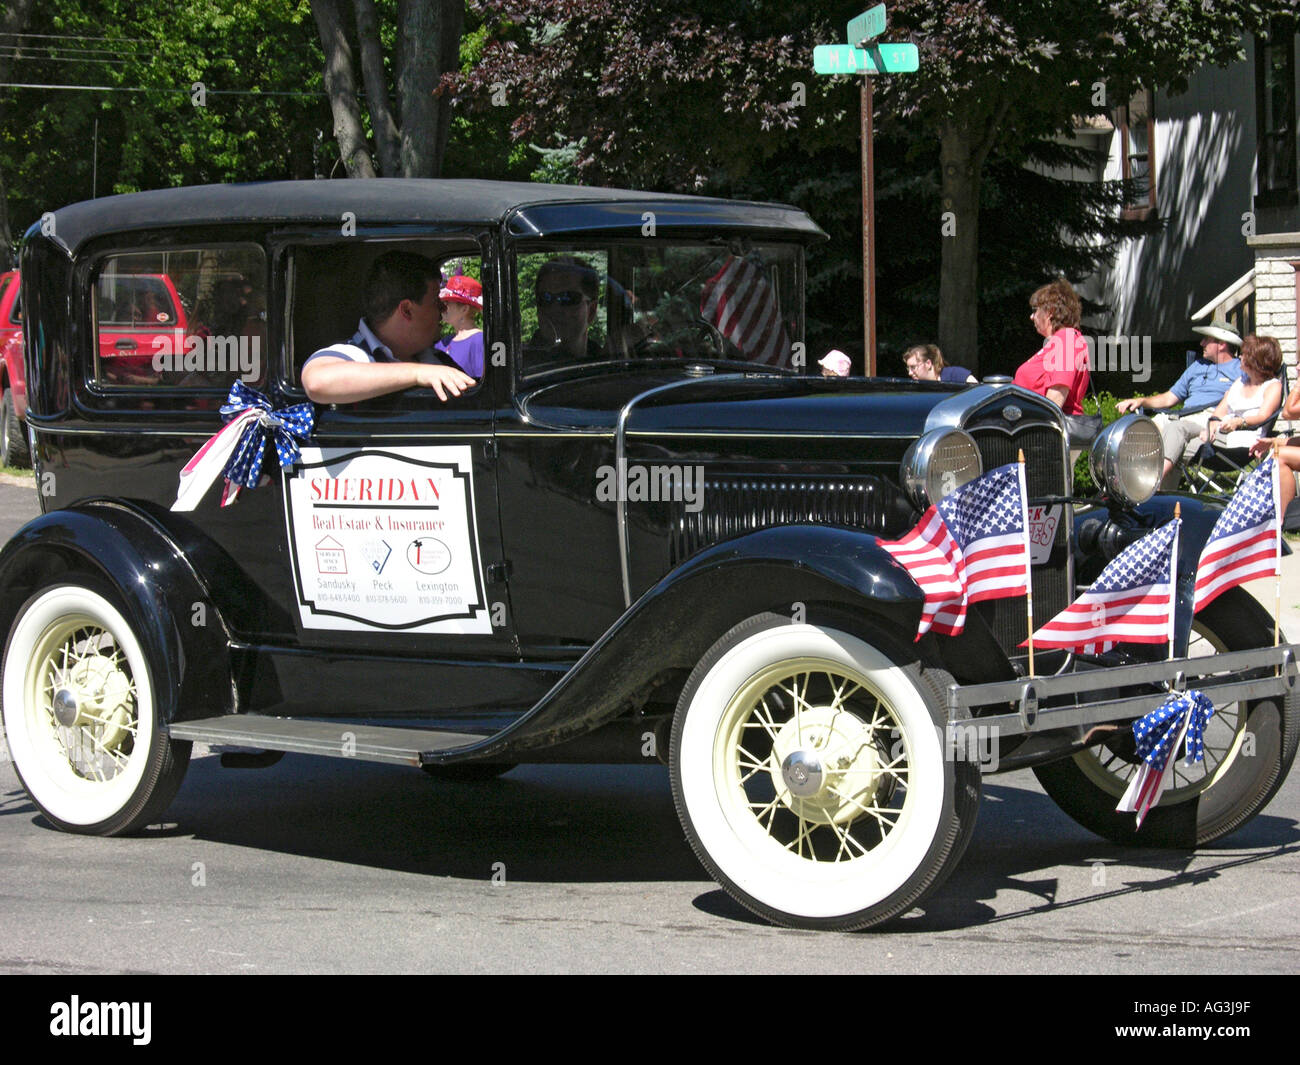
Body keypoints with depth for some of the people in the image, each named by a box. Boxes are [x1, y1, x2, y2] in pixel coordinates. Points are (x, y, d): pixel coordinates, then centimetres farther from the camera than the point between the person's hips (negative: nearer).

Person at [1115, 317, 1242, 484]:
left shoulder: (1240, 370, 11)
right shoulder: (1198, 365, 33)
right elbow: (1169, 398, 32)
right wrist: (1141, 401, 14)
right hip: (1185, 417, 6)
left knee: (1176, 428, -37)